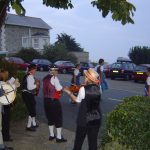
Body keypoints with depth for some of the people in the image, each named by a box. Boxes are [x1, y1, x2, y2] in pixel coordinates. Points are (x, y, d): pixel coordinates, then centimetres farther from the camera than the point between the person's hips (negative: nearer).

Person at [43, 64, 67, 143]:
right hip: (54, 100, -8)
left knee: (50, 118, 17)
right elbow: (59, 88, -20)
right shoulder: (54, 78, -13)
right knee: (58, 118, 2)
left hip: (46, 100, 8)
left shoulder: (45, 78, 10)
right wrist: (62, 87, 1)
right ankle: (59, 137, 6)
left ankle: (51, 135, 25)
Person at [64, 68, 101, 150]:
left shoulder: (83, 89, -16)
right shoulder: (98, 88, -4)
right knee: (93, 141, 12)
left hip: (84, 118, -3)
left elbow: (77, 100, -1)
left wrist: (69, 92, 11)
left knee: (79, 139, 17)